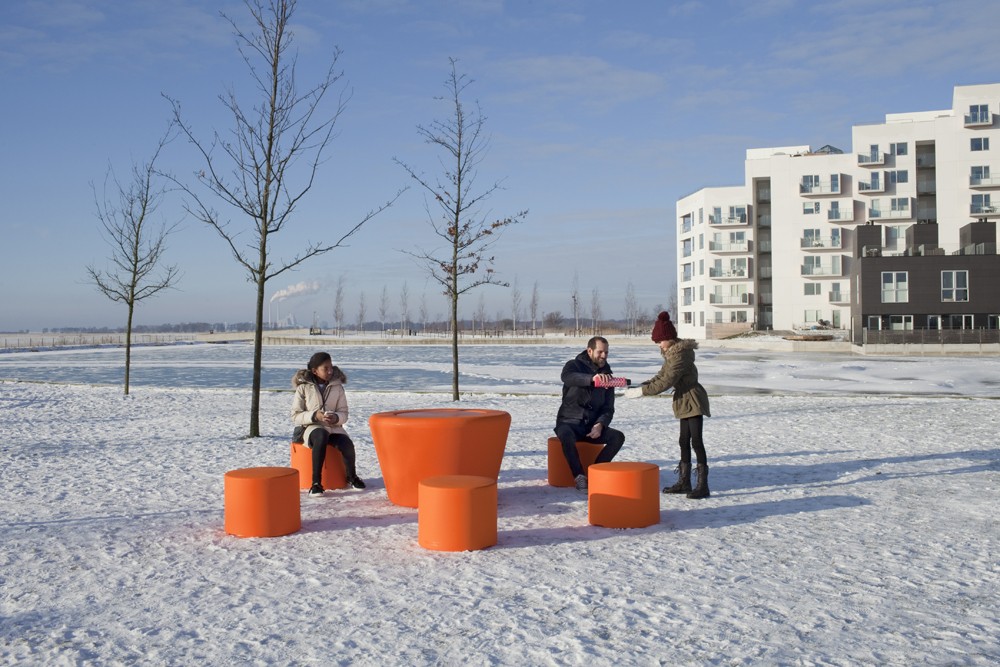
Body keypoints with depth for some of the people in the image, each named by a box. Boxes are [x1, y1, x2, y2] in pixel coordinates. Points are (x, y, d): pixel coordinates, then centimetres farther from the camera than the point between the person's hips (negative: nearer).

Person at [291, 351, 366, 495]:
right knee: (321, 436, -39)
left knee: (348, 445, -27)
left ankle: (352, 476, 8)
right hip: (311, 428, -3)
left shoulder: (337, 386, 5)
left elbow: (344, 414, 6)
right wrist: (315, 415, -20)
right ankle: (316, 482, -33)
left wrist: (336, 418, -18)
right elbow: (295, 416, -4)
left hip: (334, 427, 3)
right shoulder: (303, 387, -2)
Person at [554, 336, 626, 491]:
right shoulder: (574, 365, -5)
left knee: (618, 437, -20)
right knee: (566, 436, -37)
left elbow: (608, 408, 9)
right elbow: (568, 377, -32)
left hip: (593, 425, 5)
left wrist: (600, 424, -13)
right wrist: (593, 378, -52)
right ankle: (580, 476, -22)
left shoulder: (607, 375, 10)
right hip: (570, 422, -4)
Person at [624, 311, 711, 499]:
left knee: (696, 441, -10)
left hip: (693, 400, -10)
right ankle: (684, 482, 22)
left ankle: (703, 485, -7)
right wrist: (638, 386, 1)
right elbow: (661, 376, 13)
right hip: (685, 401, 10)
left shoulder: (681, 354, -21)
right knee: (684, 441, 14)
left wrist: (642, 391, -20)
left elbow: (666, 382, -24)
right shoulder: (672, 352, 10)